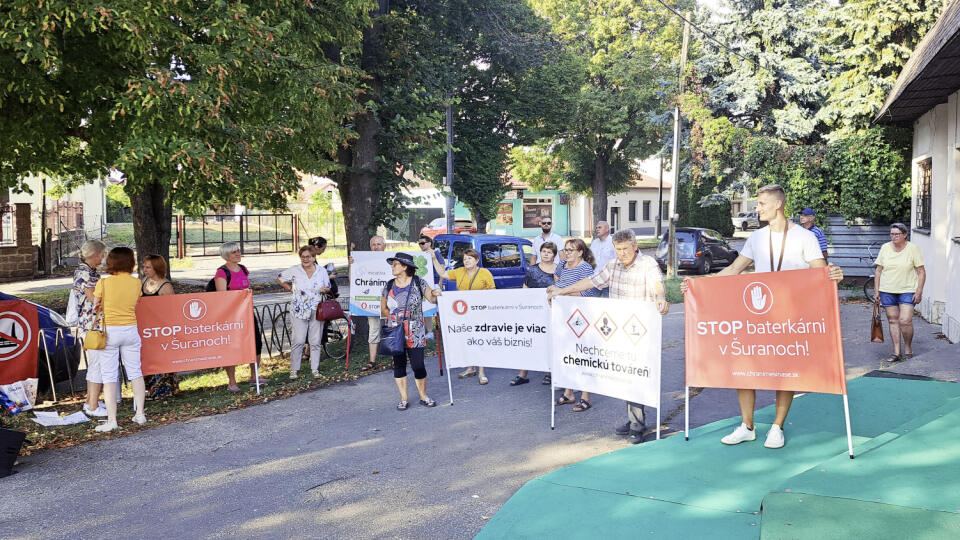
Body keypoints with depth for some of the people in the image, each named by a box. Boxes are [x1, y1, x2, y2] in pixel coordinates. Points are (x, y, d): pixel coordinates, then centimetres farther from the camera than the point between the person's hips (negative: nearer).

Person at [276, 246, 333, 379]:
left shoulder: (322, 271, 7)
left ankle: (315, 369, 15)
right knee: (298, 341, -5)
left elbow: (329, 289, 14)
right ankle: (294, 369, 5)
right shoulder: (294, 270, 2)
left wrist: (325, 290, -9)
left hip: (317, 311, 2)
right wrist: (290, 288, 2)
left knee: (316, 341, 5)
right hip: (300, 311, -2)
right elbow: (279, 279, 12)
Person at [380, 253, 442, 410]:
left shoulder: (418, 282, -1)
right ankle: (403, 399, 18)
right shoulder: (389, 286, 6)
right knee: (399, 365, 7)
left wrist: (434, 294, -23)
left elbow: (432, 299, 0)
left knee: (418, 365, -3)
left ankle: (423, 396, 15)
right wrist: (394, 317, -2)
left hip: (415, 334, -3)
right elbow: (383, 309, 14)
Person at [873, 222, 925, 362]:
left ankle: (908, 349, 8)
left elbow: (921, 272, -2)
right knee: (893, 320, 4)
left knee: (905, 321, -12)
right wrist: (876, 290, 6)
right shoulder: (885, 248, 5)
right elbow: (879, 270, 10)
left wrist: (919, 291, -8)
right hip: (887, 291, 3)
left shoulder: (913, 248, -2)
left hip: (907, 291, -3)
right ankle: (896, 352, 9)